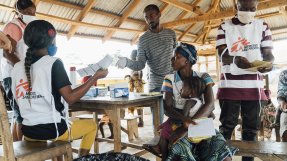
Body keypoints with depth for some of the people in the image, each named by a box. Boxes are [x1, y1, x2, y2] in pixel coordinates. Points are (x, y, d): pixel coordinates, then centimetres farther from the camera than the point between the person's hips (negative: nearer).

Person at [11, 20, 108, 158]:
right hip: (53, 130, -6)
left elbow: (21, 100, 10)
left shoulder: (17, 67, 3)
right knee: (91, 125, 18)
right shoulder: (53, 63, -14)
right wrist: (95, 77, -11)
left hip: (28, 132, 6)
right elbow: (71, 98, -19)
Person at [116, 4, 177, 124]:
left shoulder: (171, 33, 6)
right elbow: (140, 64, -8)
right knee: (158, 118, 1)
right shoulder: (143, 39, -3)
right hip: (156, 84, -2)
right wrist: (127, 62, -27)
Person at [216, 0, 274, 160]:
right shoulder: (225, 27, 4)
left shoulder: (262, 26, 10)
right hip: (230, 85, -2)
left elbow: (268, 53, 5)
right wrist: (234, 59, -29)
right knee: (227, 125, 1)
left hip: (254, 85, 2)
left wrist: (268, 63, -20)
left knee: (251, 126, 7)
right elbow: (222, 56, -5)